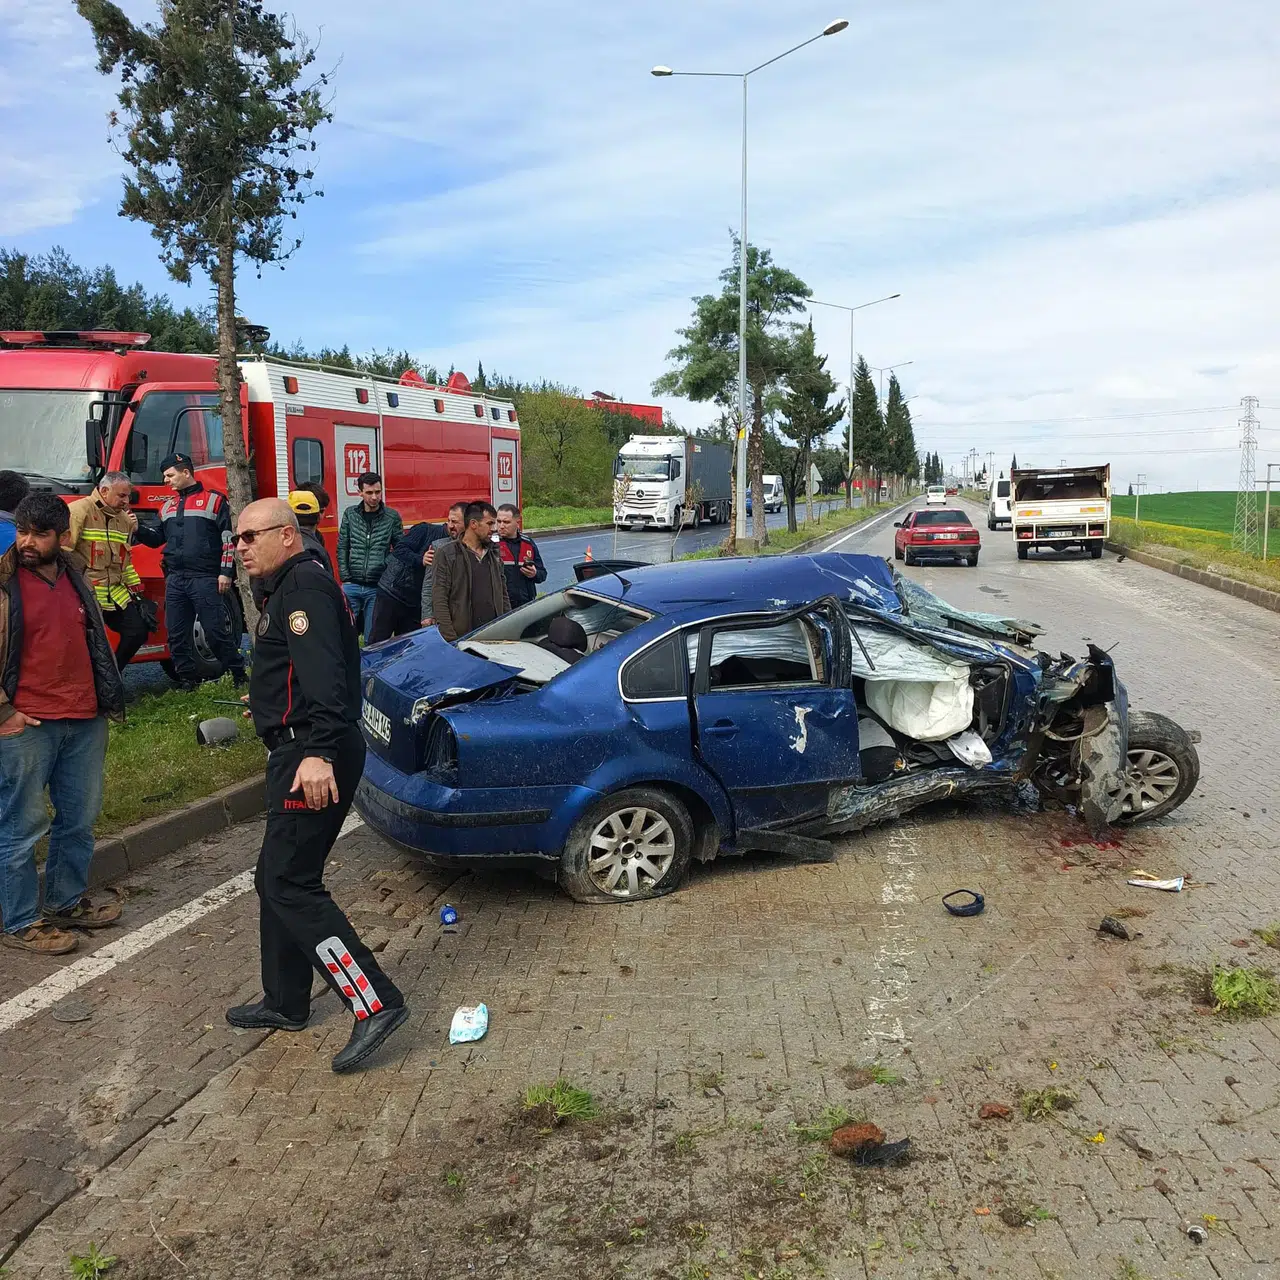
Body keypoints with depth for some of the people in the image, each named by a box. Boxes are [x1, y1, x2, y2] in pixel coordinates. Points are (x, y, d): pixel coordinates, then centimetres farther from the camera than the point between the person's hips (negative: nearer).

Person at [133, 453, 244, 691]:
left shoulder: (214, 500, -1)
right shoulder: (168, 506, 18)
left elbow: (228, 539, -5)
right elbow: (158, 538, 24)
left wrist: (226, 572, -11)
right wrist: (138, 529, 5)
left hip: (204, 579, -6)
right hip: (175, 579, 6)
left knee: (215, 630, -6)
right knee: (177, 633, 7)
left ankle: (238, 673, 6)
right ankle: (187, 678, 17)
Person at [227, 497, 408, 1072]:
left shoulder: (304, 585, -13)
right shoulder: (290, 588, 20)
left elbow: (323, 673, -27)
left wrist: (317, 751, -37)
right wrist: (269, 702, 46)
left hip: (313, 758, -11)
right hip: (302, 751, 11)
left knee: (291, 884, -11)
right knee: (276, 878, 17)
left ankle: (375, 1003, -10)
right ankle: (285, 1003, 29)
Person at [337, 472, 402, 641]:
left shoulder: (392, 517, 1)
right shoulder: (350, 514, 6)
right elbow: (342, 548, 7)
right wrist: (345, 577, 0)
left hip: (377, 588, -1)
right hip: (352, 586, 1)